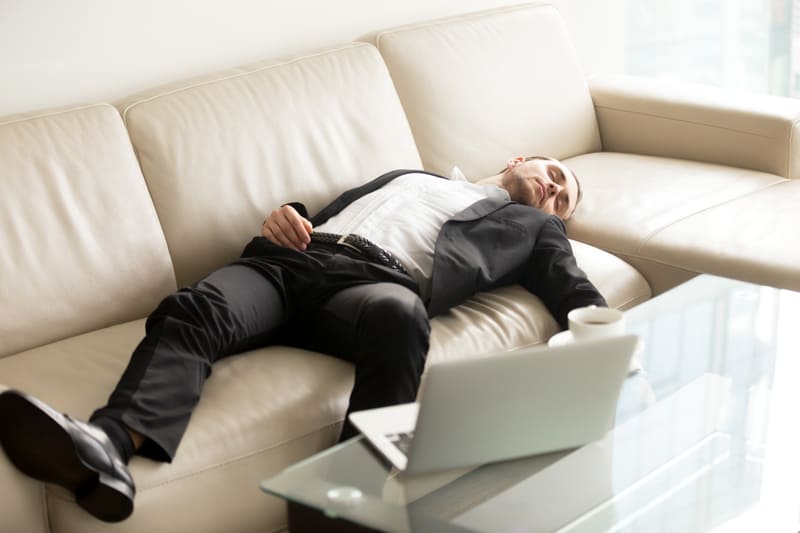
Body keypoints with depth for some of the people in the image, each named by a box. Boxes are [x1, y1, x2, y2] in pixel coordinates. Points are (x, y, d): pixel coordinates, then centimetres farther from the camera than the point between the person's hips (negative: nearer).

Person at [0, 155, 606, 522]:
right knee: (190, 311, -31)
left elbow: (578, 295, 16)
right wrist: (286, 217, 11)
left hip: (381, 279, -3)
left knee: (399, 317, -42)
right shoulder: (409, 175, 42)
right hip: (291, 258, 3)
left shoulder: (534, 226, 32)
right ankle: (107, 445, -56)